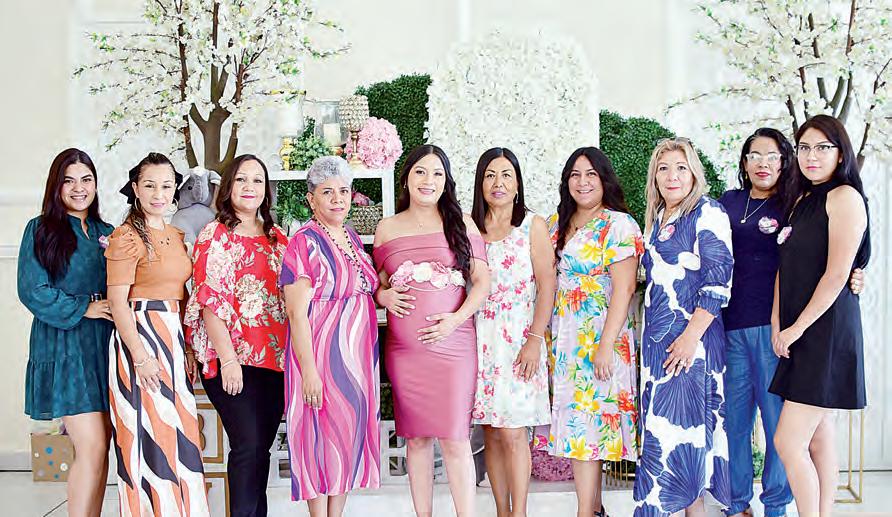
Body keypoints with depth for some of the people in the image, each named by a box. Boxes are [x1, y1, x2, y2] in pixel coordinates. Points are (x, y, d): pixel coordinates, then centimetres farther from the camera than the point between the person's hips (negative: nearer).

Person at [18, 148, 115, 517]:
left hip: (106, 346, 5)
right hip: (65, 347, -5)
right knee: (92, 447, -12)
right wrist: (83, 309, -12)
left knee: (99, 447, 5)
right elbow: (32, 291, -7)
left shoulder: (107, 234, 16)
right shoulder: (41, 230, 1)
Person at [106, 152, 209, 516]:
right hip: (140, 337, -7)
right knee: (149, 435, -3)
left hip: (173, 339, 7)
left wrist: (187, 349, 11)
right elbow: (117, 301, -14)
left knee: (175, 434, 11)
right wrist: (141, 355, -19)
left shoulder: (176, 236, 13)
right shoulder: (126, 236, -9)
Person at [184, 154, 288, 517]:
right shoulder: (215, 235, -2)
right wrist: (228, 360, -16)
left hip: (275, 358, 5)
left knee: (262, 446, 9)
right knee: (248, 446, -8)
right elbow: (210, 301, -9)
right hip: (232, 358, -5)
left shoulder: (277, 238, 15)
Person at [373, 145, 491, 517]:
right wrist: (384, 296, -3)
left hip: (452, 344, -2)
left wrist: (457, 318, -12)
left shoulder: (461, 224, 6)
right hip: (404, 348, 2)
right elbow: (378, 282, 21)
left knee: (454, 438, -5)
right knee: (415, 437, 8)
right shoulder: (387, 228, 11)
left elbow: (482, 281, 3)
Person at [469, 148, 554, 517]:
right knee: (492, 433, 6)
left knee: (512, 433, -7)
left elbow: (546, 285, -3)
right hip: (480, 340, 3)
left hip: (520, 339, -3)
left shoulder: (533, 226, 2)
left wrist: (535, 340, -11)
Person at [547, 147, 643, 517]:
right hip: (562, 339, 6)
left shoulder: (618, 225, -7)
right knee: (574, 420, 8)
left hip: (598, 337, -6)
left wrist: (606, 346, -20)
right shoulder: (556, 223, 12)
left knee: (585, 420, -7)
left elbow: (624, 288, -14)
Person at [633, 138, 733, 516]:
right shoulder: (656, 219, 15)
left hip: (691, 337, -8)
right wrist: (650, 338, 17)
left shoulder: (707, 212, -8)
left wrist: (691, 336, -21)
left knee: (678, 423, -7)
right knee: (662, 424, 8)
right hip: (657, 338, 8)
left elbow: (718, 282, -15)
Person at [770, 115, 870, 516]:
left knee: (788, 442, -10)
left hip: (826, 330, -8)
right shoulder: (802, 199, 16)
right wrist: (777, 326, 2)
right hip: (800, 333, 8)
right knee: (819, 438, 12)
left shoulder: (844, 196, -10)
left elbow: (836, 275, -16)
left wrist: (796, 329, -12)